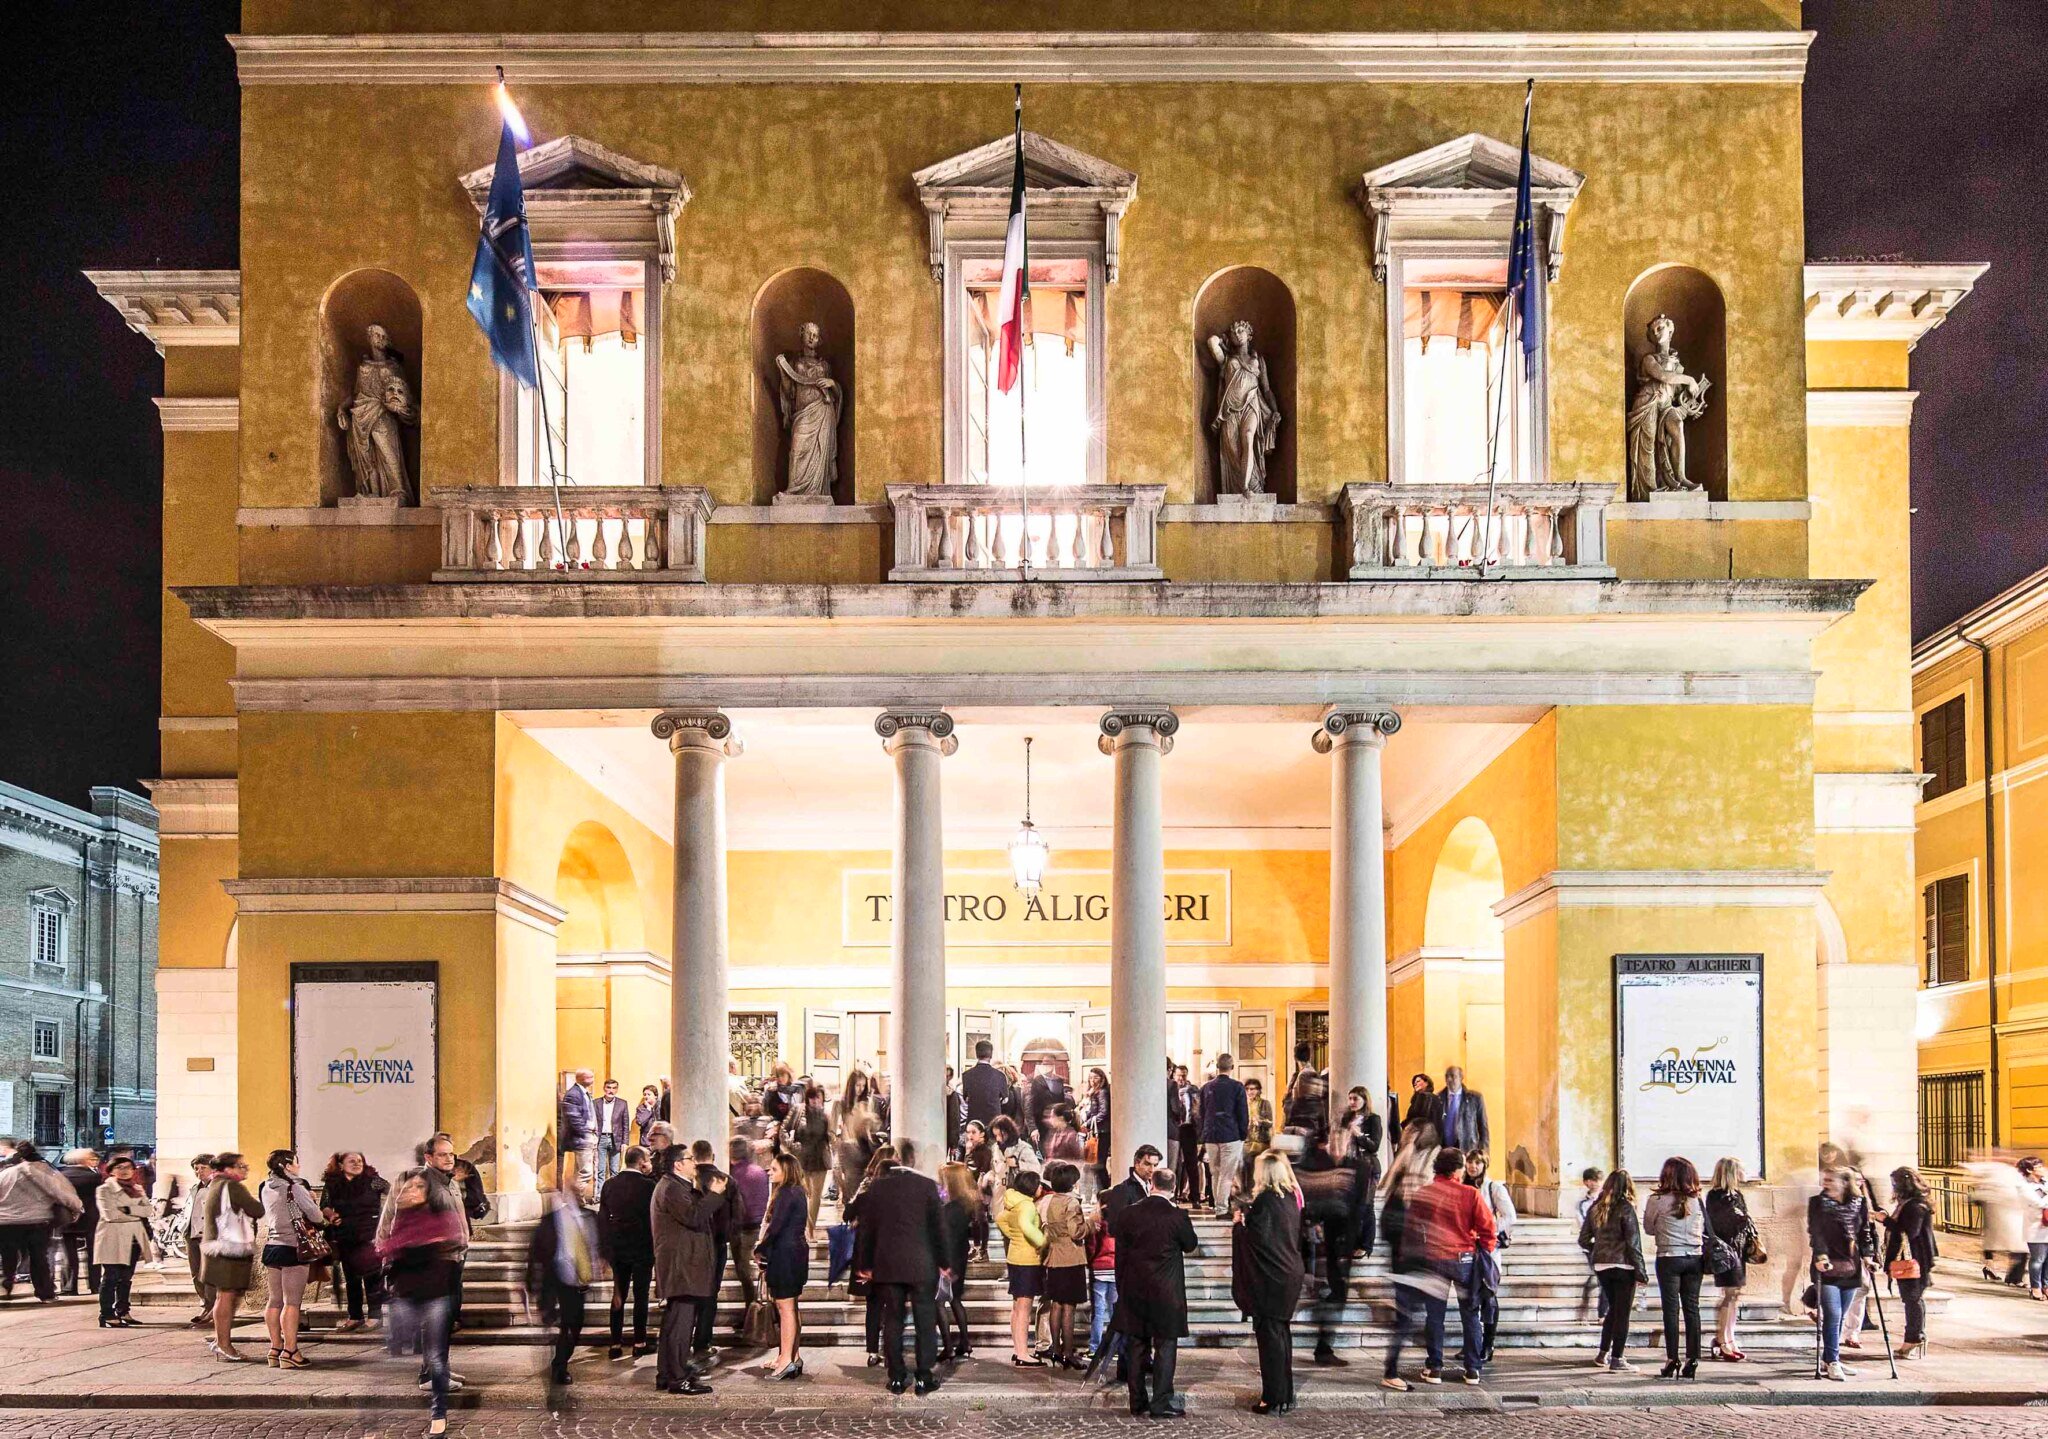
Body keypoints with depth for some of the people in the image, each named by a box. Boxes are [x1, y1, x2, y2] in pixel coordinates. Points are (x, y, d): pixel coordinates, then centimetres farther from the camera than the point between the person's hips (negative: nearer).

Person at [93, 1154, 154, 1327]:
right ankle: (107, 1316, -7)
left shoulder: (137, 1189, 17)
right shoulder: (105, 1190, -2)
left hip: (134, 1238, 6)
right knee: (110, 1278, -7)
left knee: (126, 1278, 11)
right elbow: (110, 1214, -15)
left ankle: (122, 1313, 19)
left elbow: (149, 1209, 3)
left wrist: (128, 1210, -11)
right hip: (113, 1238, -6)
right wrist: (136, 1214, -8)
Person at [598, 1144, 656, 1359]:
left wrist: (604, 1249, 11)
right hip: (642, 1248, -4)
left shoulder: (610, 1184, 0)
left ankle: (616, 1343, 12)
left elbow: (602, 1218, 5)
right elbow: (655, 1214, -7)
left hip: (617, 1248, 4)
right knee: (640, 1296, 4)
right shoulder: (648, 1185, -14)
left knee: (618, 1295, 11)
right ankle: (639, 1343, 7)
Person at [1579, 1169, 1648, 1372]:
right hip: (1623, 1265, -6)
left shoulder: (1595, 1208, 6)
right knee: (1622, 1313, 2)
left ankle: (1603, 1354, 22)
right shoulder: (1625, 1208, -11)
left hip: (1601, 1266, 6)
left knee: (1613, 1309, 20)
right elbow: (1633, 1242, -12)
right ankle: (1617, 1359, 2)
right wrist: (1641, 1271, -8)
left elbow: (1583, 1240, 8)